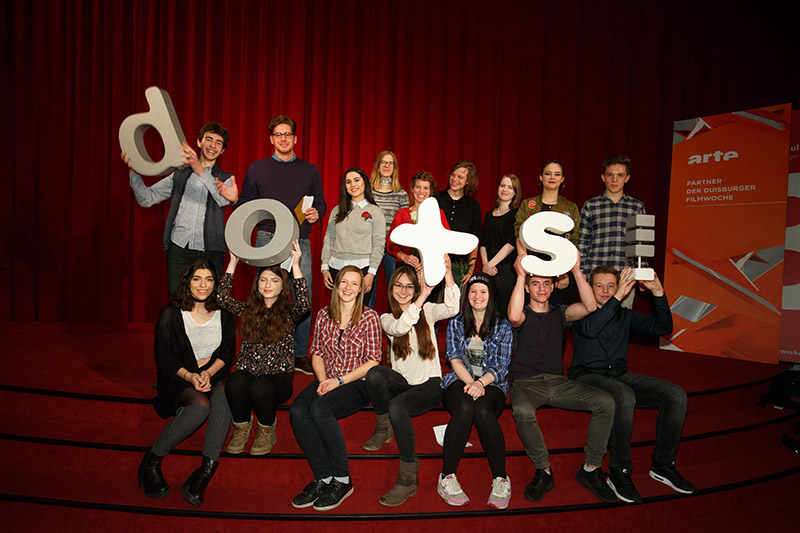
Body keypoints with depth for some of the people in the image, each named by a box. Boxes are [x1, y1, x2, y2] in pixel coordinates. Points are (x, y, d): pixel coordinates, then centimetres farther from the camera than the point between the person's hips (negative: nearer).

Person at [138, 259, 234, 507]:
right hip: (180, 379, -2)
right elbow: (164, 358, -3)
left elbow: (227, 352, 5)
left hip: (214, 376, 2)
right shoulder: (171, 315, 0)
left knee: (222, 397, -35)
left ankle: (205, 471, -42)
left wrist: (208, 372, -15)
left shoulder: (223, 314, 10)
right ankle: (152, 461, -20)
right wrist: (190, 376, -20)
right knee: (201, 405, -36)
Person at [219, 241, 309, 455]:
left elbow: (304, 304, -18)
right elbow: (223, 297, -1)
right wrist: (233, 263, -2)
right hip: (247, 371, 2)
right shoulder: (248, 309, 14)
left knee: (259, 388, -35)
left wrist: (295, 266, -18)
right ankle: (242, 426, 0)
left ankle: (267, 430, -1)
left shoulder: (288, 312, 5)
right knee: (234, 385, -33)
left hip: (278, 376, -2)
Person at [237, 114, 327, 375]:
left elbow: (320, 203, 17)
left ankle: (300, 355, 10)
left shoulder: (309, 170, 14)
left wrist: (316, 213, -5)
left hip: (300, 241, 1)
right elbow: (244, 205, 12)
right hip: (268, 240, -1)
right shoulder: (257, 169, 11)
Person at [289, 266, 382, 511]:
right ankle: (323, 478, -15)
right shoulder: (324, 315, 10)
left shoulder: (369, 317, -2)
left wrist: (340, 380, -14)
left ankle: (342, 480, -16)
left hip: (358, 382, -4)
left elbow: (373, 362, -5)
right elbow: (317, 353, 13)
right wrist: (322, 379, -6)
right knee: (297, 410, -25)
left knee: (319, 408, -32)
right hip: (327, 380, 4)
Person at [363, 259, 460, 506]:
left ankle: (409, 477, -20)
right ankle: (384, 428, -5)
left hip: (429, 384, -2)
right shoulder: (387, 318, 8)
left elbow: (452, 309, -17)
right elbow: (399, 328, -18)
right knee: (375, 374, -30)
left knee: (397, 408, -33)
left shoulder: (427, 311, 6)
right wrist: (422, 297, -30)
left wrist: (448, 274, -32)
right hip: (402, 383, 3)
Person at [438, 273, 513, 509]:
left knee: (483, 411, -36)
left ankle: (501, 480, -27)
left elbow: (501, 366, 2)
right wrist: (470, 382, -16)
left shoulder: (502, 327, 10)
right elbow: (454, 359, 2)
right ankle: (447, 477, -29)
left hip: (491, 384, 0)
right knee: (464, 409, -35)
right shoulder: (456, 323, 13)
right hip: (459, 382, 1)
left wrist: (481, 382, -18)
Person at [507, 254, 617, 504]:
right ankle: (544, 471, -16)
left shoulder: (559, 313, 14)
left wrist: (576, 271, -12)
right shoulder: (525, 314, 3)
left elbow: (590, 306, -5)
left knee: (605, 402, -19)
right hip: (525, 382, -4)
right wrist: (520, 276, -22)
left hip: (556, 380, 4)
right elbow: (514, 317, -24)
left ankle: (591, 468, -7)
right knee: (523, 411, -38)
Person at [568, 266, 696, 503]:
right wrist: (618, 297, -27)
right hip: (587, 377, -6)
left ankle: (662, 465, -1)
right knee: (624, 397, -38)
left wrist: (658, 293, -8)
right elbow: (590, 329, -25)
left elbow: (663, 328, 5)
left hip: (619, 376, 6)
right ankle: (620, 473, -25)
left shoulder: (625, 315, 15)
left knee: (676, 395, -14)